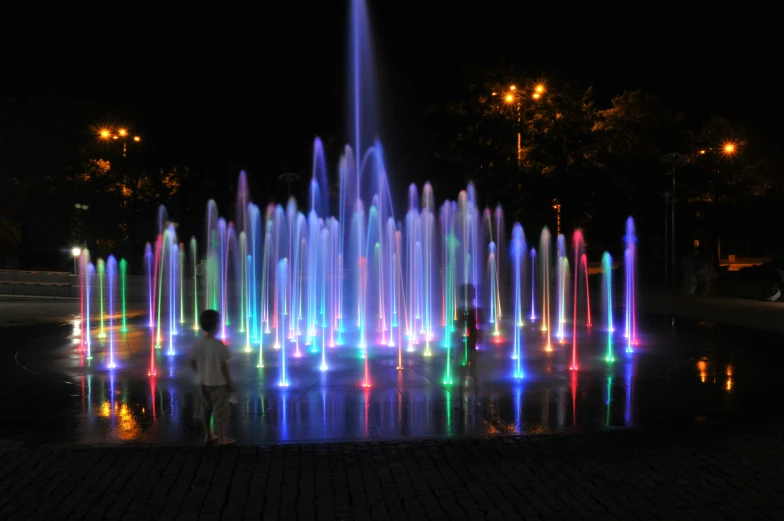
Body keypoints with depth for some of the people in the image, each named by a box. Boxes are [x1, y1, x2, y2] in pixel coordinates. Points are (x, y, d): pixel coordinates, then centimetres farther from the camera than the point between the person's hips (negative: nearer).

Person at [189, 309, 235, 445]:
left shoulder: (198, 343, -4)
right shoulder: (219, 344, -21)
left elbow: (192, 362, 4)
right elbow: (223, 365, -18)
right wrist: (230, 382, -7)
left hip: (203, 382, 6)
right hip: (218, 383, -6)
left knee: (206, 409, 18)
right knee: (221, 410, 8)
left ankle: (208, 435, 31)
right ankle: (222, 438, 17)